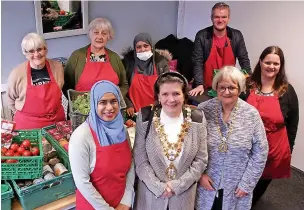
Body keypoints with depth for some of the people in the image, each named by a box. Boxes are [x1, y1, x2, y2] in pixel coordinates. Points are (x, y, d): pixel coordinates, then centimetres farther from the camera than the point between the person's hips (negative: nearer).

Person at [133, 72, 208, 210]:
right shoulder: (145, 118, -11)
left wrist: (178, 185, -13)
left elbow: (201, 160, -6)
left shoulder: (197, 119, -8)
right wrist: (159, 187, -16)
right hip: (151, 192, -1)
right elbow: (140, 160, -9)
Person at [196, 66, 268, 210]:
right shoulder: (203, 110, -11)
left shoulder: (251, 114, -10)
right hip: (206, 184, 0)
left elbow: (260, 153, -6)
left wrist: (247, 184, -7)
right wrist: (200, 174, -9)